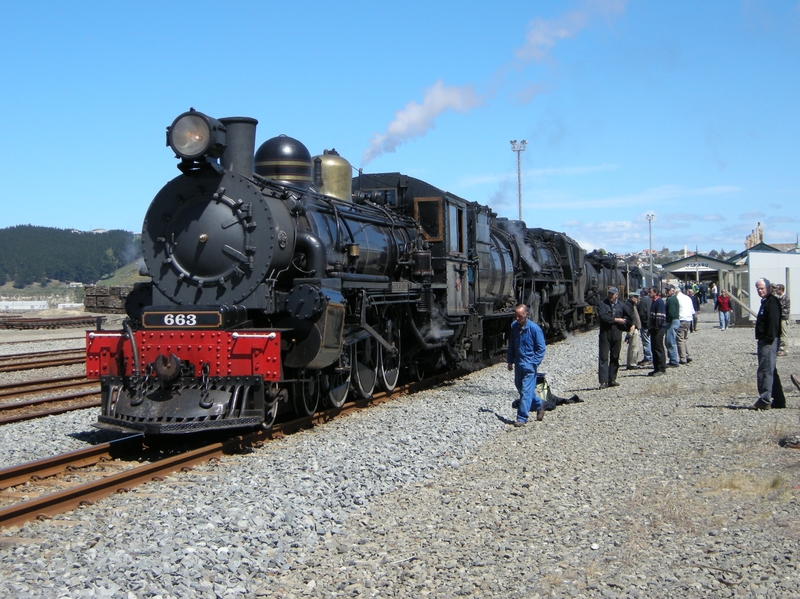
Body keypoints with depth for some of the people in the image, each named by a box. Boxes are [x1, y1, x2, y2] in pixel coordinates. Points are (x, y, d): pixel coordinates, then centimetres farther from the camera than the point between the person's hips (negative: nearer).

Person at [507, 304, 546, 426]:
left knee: (526, 391, -10)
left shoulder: (534, 328, -14)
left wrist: (534, 363, -16)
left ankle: (521, 419, -8)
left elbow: (541, 348, -8)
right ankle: (539, 405, 39)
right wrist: (510, 361, 14)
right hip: (518, 363, 7)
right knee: (519, 387, 18)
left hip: (529, 365, -7)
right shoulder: (514, 326, 2)